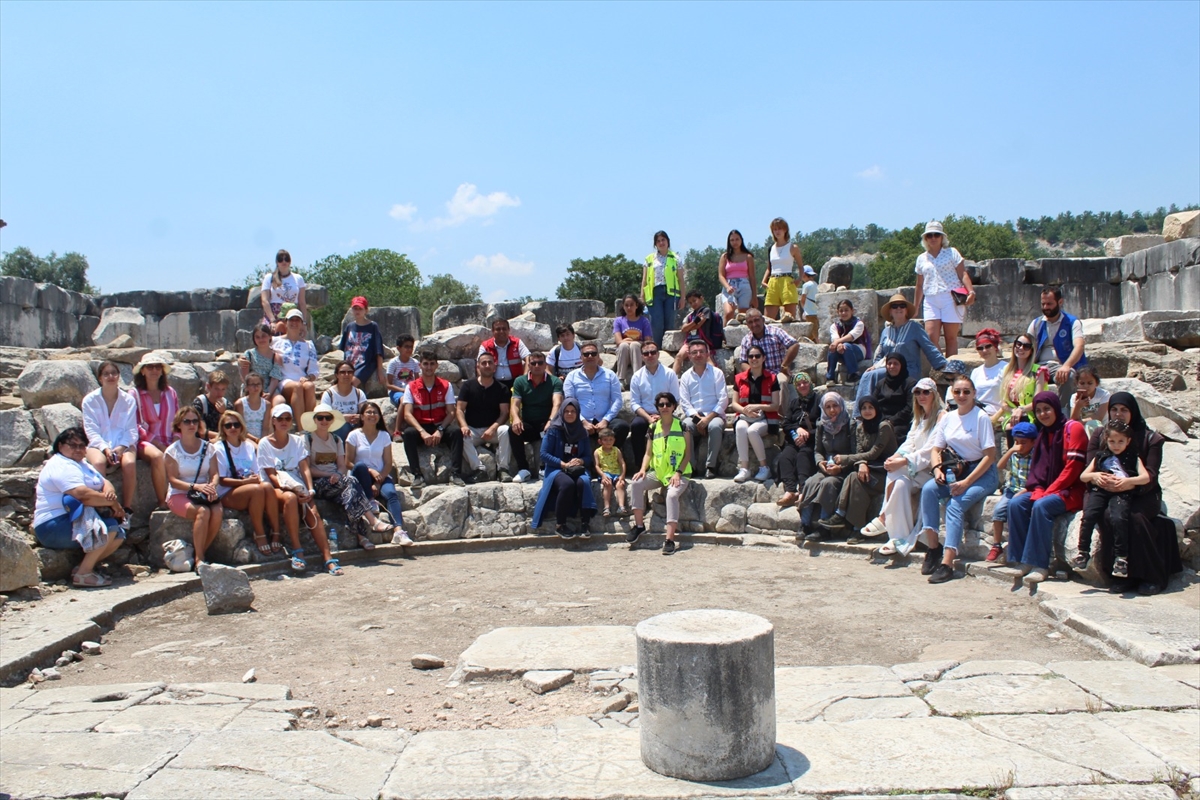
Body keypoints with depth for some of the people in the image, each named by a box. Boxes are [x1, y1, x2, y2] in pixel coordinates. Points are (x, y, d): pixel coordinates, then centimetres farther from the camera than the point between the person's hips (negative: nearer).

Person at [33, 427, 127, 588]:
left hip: (72, 521, 10)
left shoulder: (81, 464, 19)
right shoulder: (62, 466, -15)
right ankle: (83, 574, -20)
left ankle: (85, 567, -1)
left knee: (119, 534, 3)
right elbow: (83, 495, -28)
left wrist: (110, 492, -11)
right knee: (109, 526, -25)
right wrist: (112, 503, -17)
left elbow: (105, 483, 13)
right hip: (54, 527, -10)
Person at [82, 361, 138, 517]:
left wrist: (121, 447, -17)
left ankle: (127, 510, -22)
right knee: (98, 463, -35)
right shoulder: (90, 400, 5)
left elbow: (131, 430, 2)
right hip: (98, 444, 0)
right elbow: (91, 430, -3)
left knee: (129, 463, -33)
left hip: (124, 444, 1)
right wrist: (105, 448, -20)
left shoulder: (128, 400, 7)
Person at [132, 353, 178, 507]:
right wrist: (157, 444, -13)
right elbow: (134, 425, -1)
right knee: (157, 456, -37)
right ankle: (162, 502, -28)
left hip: (169, 443, 3)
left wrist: (175, 441, -2)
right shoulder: (135, 393, 6)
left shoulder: (170, 393, 18)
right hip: (145, 441, -3)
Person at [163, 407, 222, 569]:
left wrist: (212, 485, -21)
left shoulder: (208, 448, 10)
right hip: (179, 495, -3)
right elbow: (173, 480, -7)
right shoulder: (172, 450, 1)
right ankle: (199, 559, -25)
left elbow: (214, 473, 3)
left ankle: (202, 551, -13)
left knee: (218, 512, -30)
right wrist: (195, 486, -23)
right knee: (203, 512, -33)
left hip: (204, 494, 3)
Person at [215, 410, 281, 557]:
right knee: (257, 489, -34)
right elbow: (221, 480, -6)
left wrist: (258, 479, -10)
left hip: (251, 494, 4)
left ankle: (276, 534, -29)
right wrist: (245, 481, -19)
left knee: (267, 486, -30)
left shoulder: (249, 446, 15)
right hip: (227, 495, -4)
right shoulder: (218, 448, 0)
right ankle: (259, 536, -26)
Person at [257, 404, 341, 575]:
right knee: (290, 497, -37)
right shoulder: (265, 443, 4)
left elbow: (305, 469, 4)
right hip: (276, 488, -3)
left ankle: (328, 558, -34)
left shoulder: (297, 441, 14)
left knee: (312, 512, -26)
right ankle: (297, 552, -35)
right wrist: (290, 489, -20)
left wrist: (310, 490, -14)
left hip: (298, 487, 3)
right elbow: (271, 474, -6)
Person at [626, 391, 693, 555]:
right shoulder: (653, 428, 10)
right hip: (657, 472, 4)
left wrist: (678, 473, -16)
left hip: (678, 474, -4)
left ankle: (670, 539, -34)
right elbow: (648, 453, 10)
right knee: (637, 483, -20)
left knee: (672, 494, -32)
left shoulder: (682, 426, -1)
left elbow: (688, 453, -4)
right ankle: (639, 525, -9)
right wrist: (643, 469, -9)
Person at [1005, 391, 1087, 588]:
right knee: (1016, 504, -17)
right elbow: (1037, 468, 14)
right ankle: (1021, 561, -16)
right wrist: (1038, 490, -6)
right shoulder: (1043, 433, 16)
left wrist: (1048, 491, -18)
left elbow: (1073, 468, -15)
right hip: (1045, 489, 7)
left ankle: (1039, 565, -29)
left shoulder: (1073, 428, -7)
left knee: (1041, 506, -33)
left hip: (1071, 491, -7)